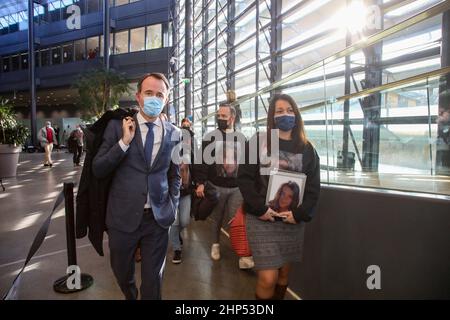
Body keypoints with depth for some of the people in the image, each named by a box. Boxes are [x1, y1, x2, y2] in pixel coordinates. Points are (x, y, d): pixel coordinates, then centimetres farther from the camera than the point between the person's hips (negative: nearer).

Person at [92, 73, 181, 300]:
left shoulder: (174, 133, 1)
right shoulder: (117, 126, -4)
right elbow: (98, 170, -7)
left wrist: (172, 207, 5)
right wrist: (124, 142, -17)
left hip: (158, 217, 0)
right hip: (123, 216, 1)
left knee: (153, 279, 11)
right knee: (122, 272, 22)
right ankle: (130, 297, 54)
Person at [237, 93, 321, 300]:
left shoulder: (307, 149, 8)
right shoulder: (258, 141, -1)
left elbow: (313, 186, 5)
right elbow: (244, 178, -6)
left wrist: (300, 214, -8)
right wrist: (260, 209, -15)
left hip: (293, 220, 4)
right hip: (262, 219, -3)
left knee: (284, 272, 15)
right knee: (268, 278, -5)